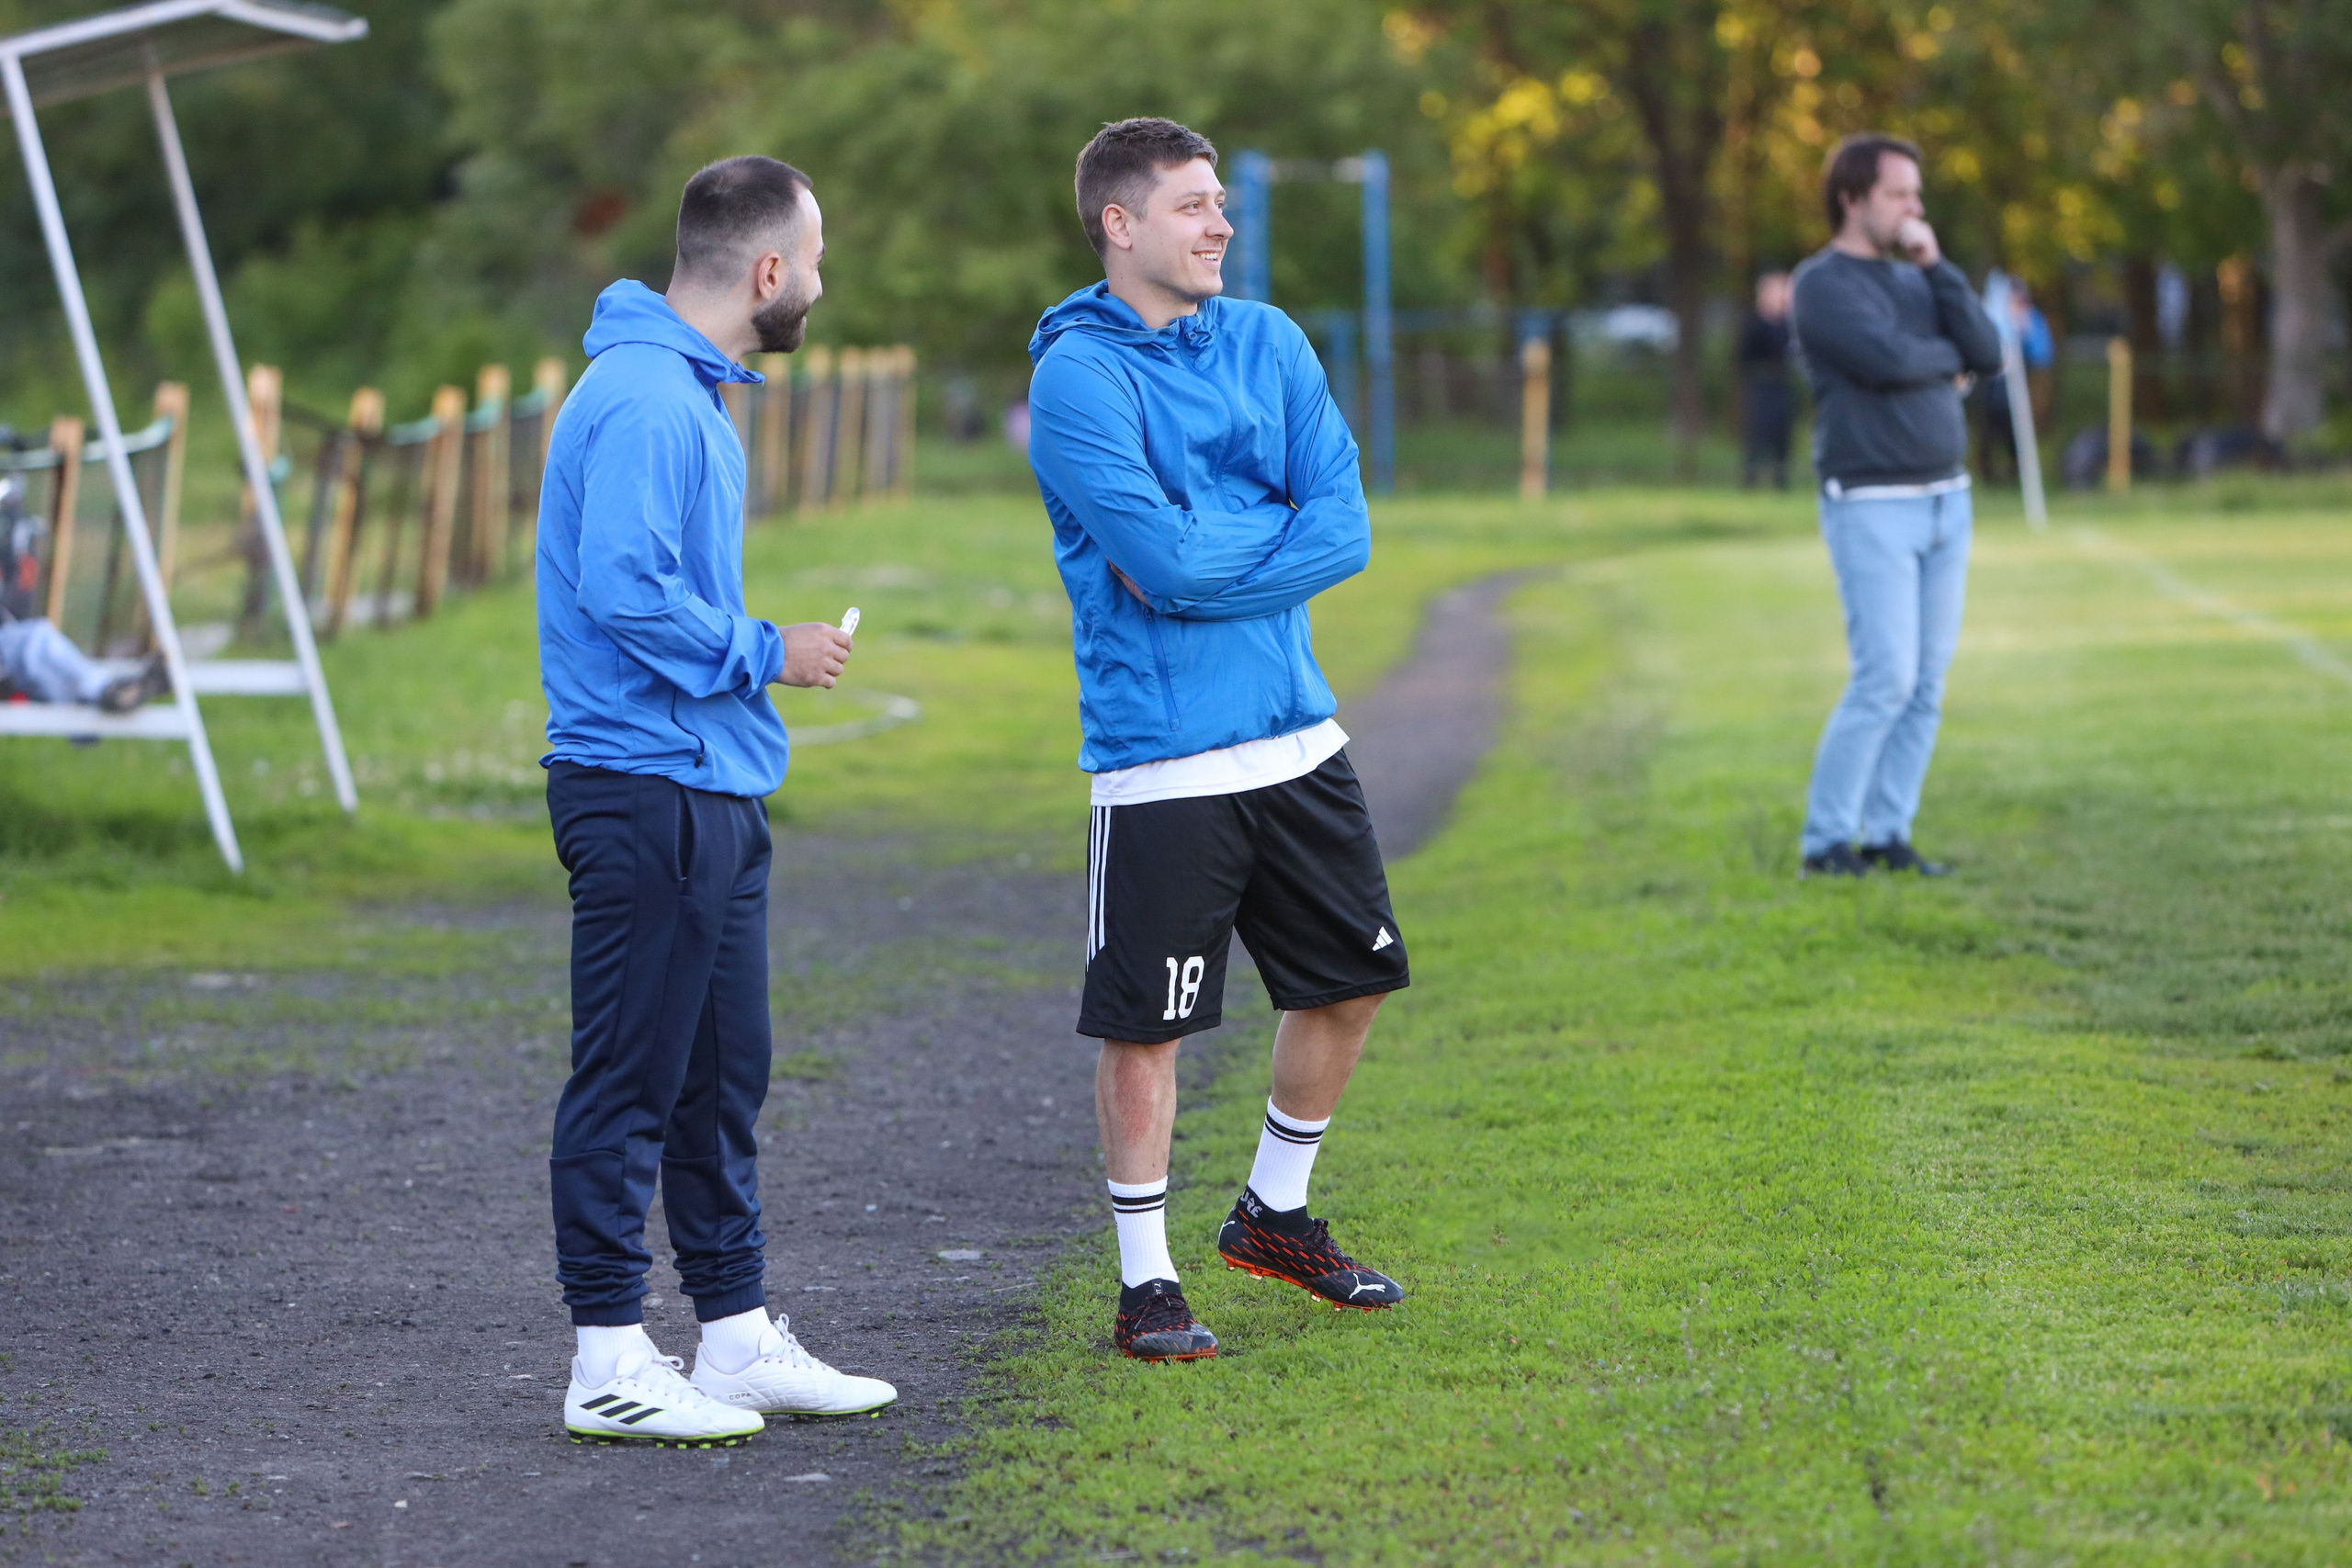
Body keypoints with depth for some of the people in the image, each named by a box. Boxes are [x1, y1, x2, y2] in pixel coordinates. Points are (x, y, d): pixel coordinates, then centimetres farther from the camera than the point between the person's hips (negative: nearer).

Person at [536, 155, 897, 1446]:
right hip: (647, 791, -11)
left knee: (720, 1075, 14)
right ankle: (611, 1365, -1)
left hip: (712, 795, 11)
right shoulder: (643, 400, -17)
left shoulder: (687, 393, 17)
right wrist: (764, 655, -15)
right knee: (628, 1082, -5)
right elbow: (624, 590, -25)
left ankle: (739, 1341, 21)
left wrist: (757, 658, 15)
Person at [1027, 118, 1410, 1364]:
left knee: (1351, 977, 14)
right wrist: (1277, 522, -4)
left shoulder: (1268, 343, 8)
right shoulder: (1076, 376, -11)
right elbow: (1168, 559, -20)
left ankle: (1274, 1214, 33)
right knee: (1145, 1022, -1)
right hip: (1161, 758, -6)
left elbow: (1344, 530, -1)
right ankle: (1146, 1282, 11)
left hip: (1296, 735, 7)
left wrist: (1208, 564, -13)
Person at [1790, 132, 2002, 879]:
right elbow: (1888, 358, -23)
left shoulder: (1916, 280, 14)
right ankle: (1827, 841, -6)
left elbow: (1986, 355, 2)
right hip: (1872, 509, -7)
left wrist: (1936, 266, -4)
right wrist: (1948, 360, -2)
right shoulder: (1823, 284, -9)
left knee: (1926, 684, 4)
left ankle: (1888, 836, 9)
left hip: (1946, 502, 7)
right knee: (1885, 680, -13)